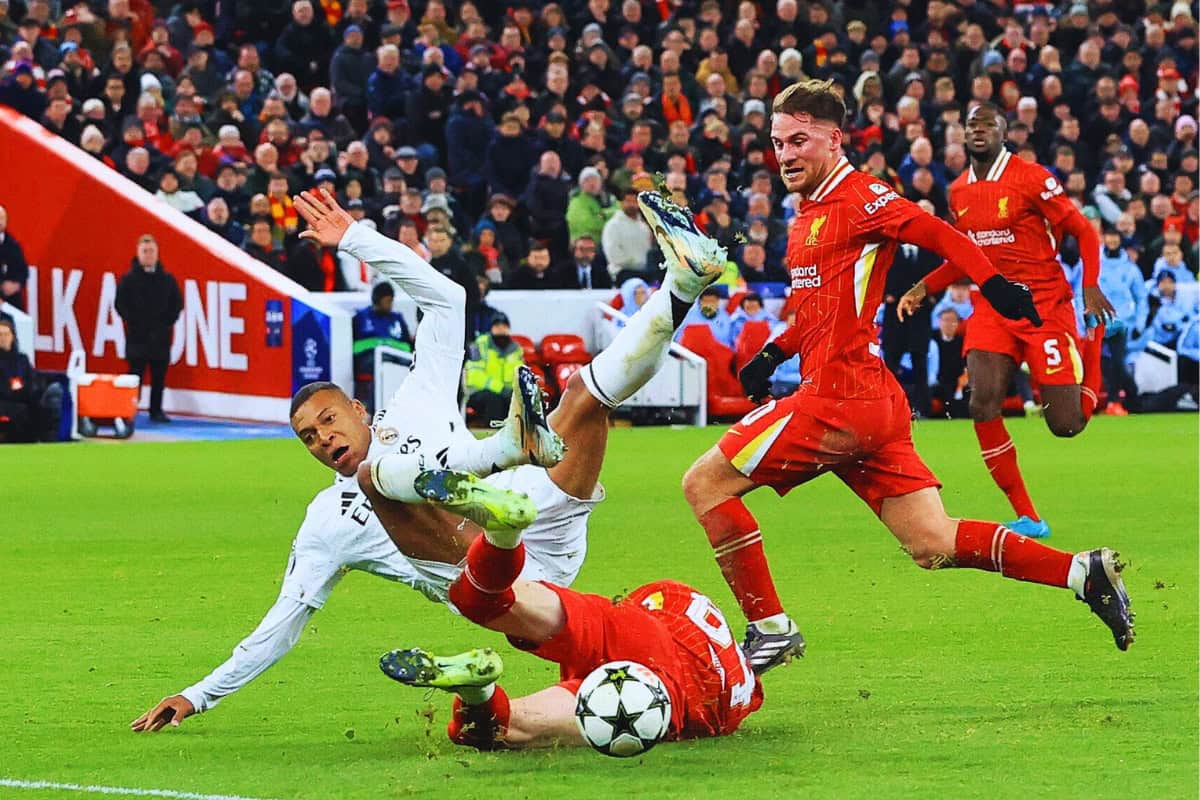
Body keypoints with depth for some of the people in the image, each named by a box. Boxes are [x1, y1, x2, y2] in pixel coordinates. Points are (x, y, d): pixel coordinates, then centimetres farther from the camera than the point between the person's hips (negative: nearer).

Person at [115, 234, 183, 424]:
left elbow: (177, 304, 10)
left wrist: (166, 323, -2)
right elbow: (121, 305, -1)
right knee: (135, 374, -4)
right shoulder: (129, 279, 0)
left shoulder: (167, 280, 7)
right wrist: (133, 322, -9)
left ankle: (156, 411, 14)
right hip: (137, 336, -3)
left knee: (159, 376, 6)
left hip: (160, 337, 3)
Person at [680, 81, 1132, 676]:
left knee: (704, 484, -4)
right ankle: (1082, 572, 4)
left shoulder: (858, 199, -8)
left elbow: (942, 237, -12)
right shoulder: (809, 213, 20)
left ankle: (769, 628, -2)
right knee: (933, 546, 7)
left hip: (841, 402, -9)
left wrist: (995, 286, -25)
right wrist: (774, 353, 20)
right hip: (874, 405, 9)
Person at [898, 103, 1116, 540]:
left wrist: (1091, 286, -19)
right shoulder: (958, 191, 8)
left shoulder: (1031, 177, -10)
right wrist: (924, 287, 8)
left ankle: (1092, 345, 28)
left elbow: (1083, 231, -5)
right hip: (992, 306, 4)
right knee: (983, 404, -19)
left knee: (1066, 424, -6)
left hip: (1045, 305, -4)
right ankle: (1027, 518, -7)